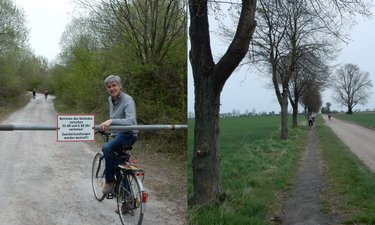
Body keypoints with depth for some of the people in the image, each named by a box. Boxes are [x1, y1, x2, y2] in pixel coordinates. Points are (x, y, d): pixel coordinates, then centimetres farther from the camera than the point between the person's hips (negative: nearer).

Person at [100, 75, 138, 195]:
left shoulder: (127, 100, -17)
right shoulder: (111, 99, 8)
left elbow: (131, 121, -33)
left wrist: (111, 121, -42)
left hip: (128, 135, -9)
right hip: (117, 135, 9)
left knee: (107, 148, -35)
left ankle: (110, 180, -18)